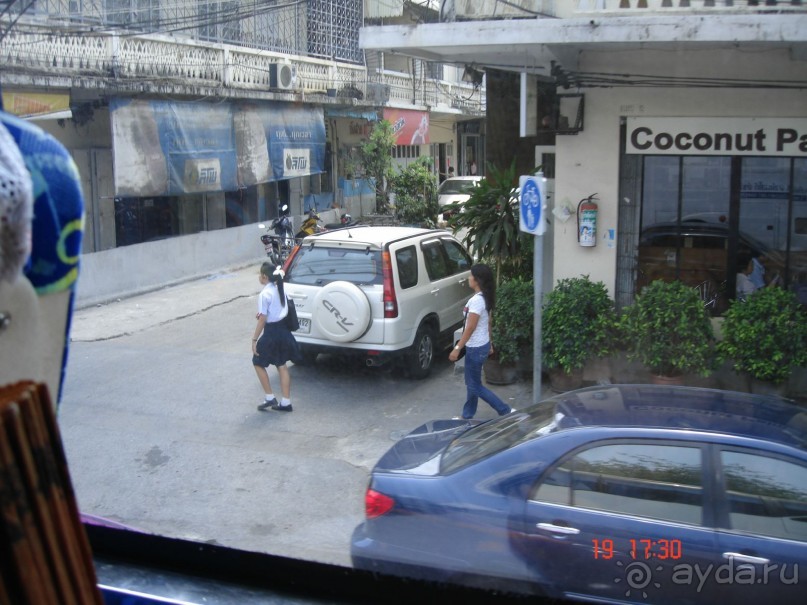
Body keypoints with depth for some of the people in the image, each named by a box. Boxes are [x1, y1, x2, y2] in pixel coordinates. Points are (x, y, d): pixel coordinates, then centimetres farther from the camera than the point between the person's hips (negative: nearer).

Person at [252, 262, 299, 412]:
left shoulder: (264, 294, -18)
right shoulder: (279, 290, 5)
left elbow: (262, 320, -18)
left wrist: (254, 339, -13)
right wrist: (263, 314, 6)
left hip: (271, 332, -8)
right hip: (283, 330, 8)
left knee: (258, 363, 11)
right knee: (282, 366, 12)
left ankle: (270, 398, 10)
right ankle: (286, 402, 14)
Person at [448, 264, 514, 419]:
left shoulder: (476, 300, -24)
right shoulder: (486, 298, 5)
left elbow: (470, 327, -24)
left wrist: (457, 348, -20)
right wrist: (490, 343, 22)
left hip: (476, 348, -10)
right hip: (481, 345, 10)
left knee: (475, 386, 2)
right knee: (471, 382, 18)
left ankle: (506, 411, 4)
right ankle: (467, 416, 29)